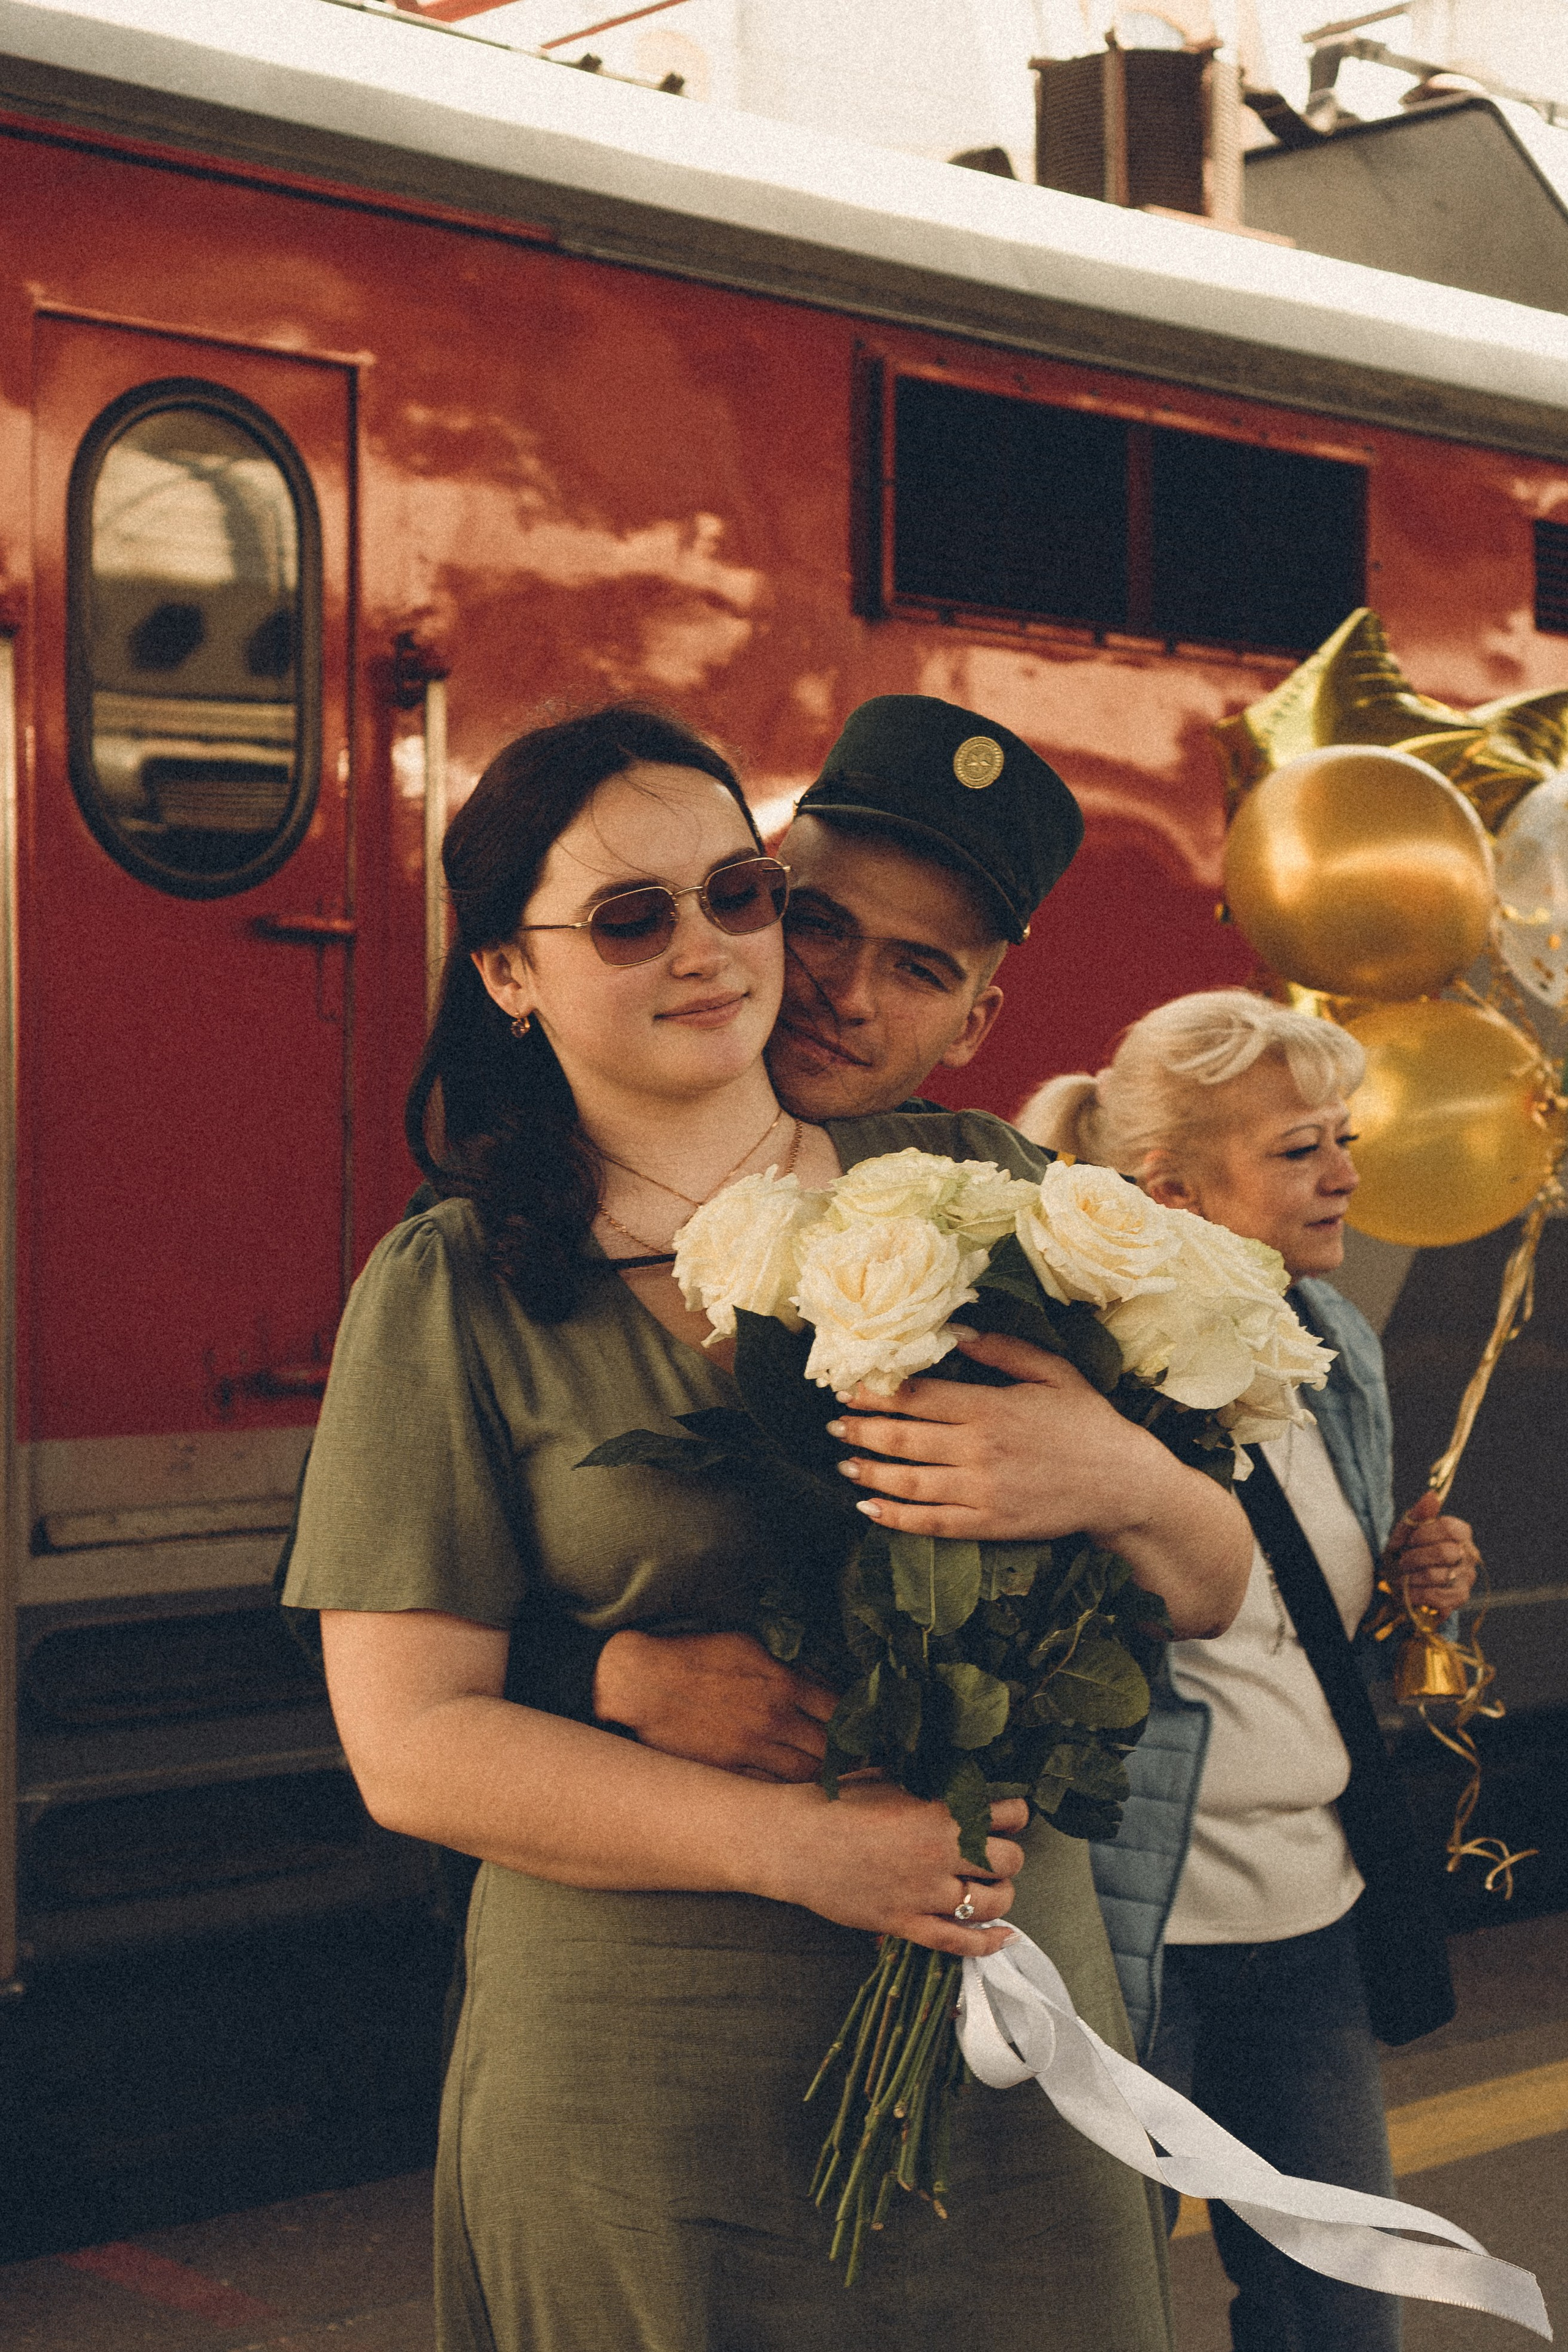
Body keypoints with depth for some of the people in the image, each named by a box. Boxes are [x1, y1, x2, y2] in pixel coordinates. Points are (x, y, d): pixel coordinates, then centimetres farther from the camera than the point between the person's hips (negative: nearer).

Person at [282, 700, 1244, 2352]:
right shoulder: (451, 1293, -4)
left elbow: (1212, 1594, 4)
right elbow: (411, 1744, -10)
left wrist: (1124, 1473, -19)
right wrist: (799, 1842, -20)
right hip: (636, 2100, -2)